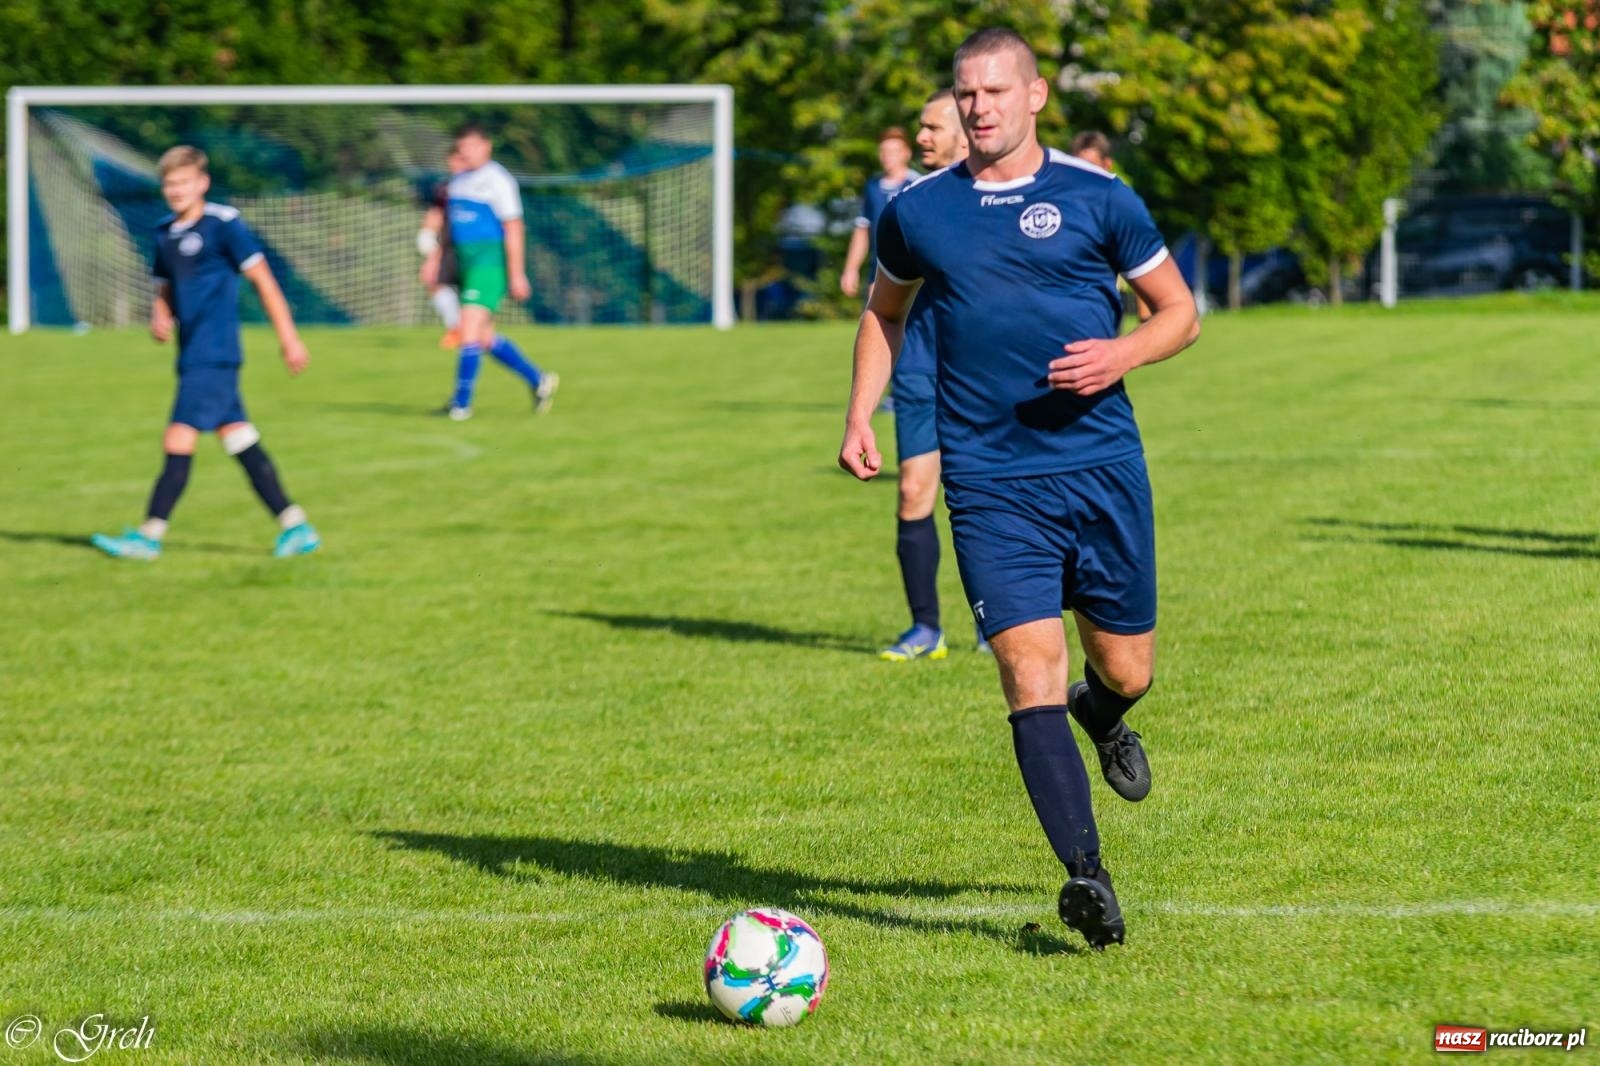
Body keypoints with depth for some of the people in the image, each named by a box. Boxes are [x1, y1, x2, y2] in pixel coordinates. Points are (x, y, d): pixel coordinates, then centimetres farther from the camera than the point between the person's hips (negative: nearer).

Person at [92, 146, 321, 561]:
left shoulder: (223, 224, -8)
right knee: (242, 441, 8)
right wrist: (159, 317, 2)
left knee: (179, 440, -10)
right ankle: (295, 527, 11)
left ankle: (150, 535, -9)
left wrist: (288, 338, -9)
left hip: (214, 355, -8)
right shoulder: (165, 233, 14)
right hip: (193, 356, 8)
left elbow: (262, 278, -7)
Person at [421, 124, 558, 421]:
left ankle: (461, 403, -11)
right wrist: (434, 260, 20)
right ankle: (539, 381, 23)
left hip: (490, 261, -9)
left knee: (470, 328, -15)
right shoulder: (457, 180, 15)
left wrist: (517, 275, -15)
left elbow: (513, 229, -12)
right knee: (484, 338, 10)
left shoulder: (497, 181, -10)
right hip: (466, 262, 9)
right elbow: (450, 225, 25)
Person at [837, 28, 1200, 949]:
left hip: (1103, 467, 0)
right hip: (990, 484, 0)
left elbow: (1181, 314, 8)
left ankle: (1102, 716, 47)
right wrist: (861, 417, 10)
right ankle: (1086, 875, -18)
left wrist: (1123, 354, -12)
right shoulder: (918, 212, 7)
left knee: (1127, 670, 8)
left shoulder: (1098, 200, 1)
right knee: (1032, 674, -14)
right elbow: (885, 312, 23)